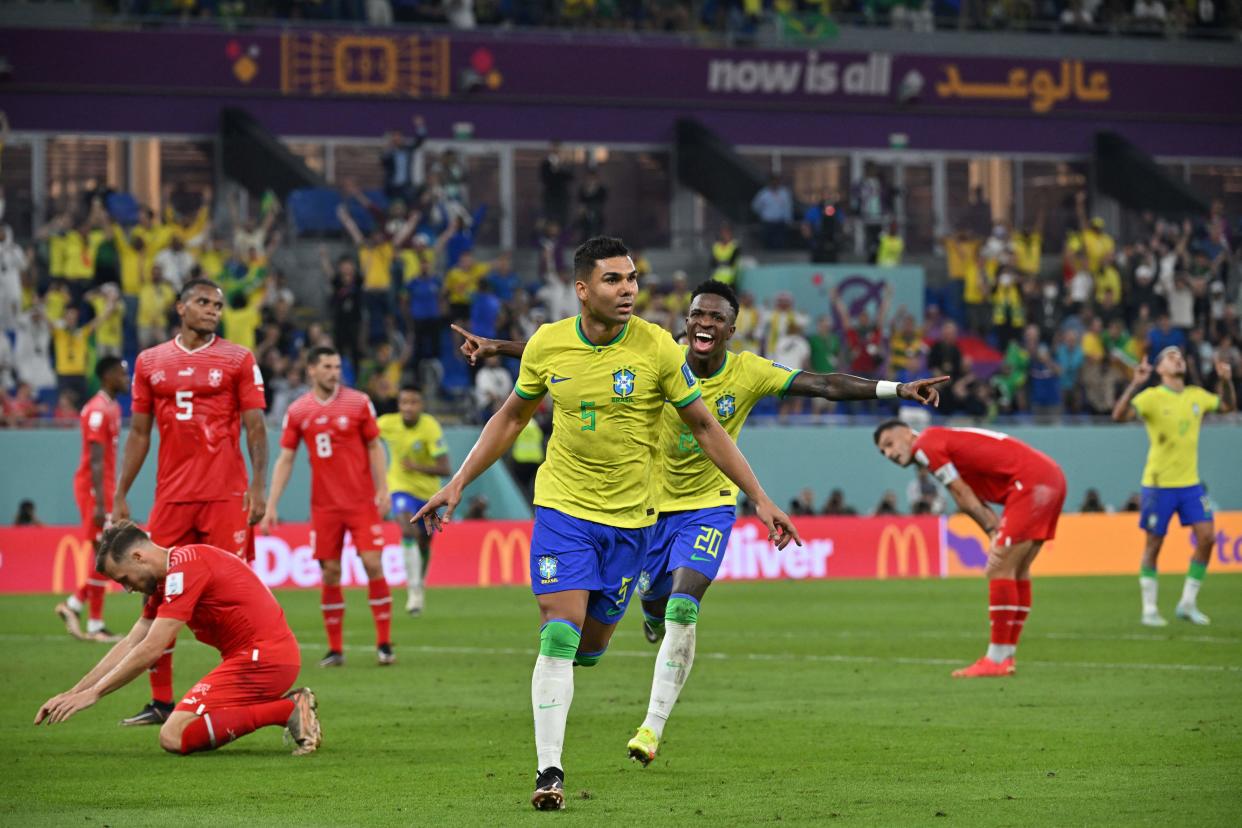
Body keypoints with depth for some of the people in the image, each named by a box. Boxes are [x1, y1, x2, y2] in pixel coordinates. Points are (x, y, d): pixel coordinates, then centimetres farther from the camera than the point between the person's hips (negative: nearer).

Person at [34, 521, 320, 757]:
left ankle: (286, 711, -15)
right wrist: (71, 693, 15)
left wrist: (93, 693, -10)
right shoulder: (166, 580, 17)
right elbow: (128, 646, 19)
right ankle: (288, 708, 6)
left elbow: (150, 651, -17)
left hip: (261, 658, -10)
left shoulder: (185, 567, -14)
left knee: (174, 736, -14)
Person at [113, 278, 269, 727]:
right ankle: (160, 701, 10)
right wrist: (120, 495, 9)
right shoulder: (150, 363, 12)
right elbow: (139, 433, 15)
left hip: (226, 496, -3)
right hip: (171, 498, 3)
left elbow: (255, 427, 0)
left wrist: (258, 486, -12)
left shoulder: (238, 360, 3)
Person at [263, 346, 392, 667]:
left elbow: (375, 447, 5)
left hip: (362, 502, -1)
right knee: (330, 573, 1)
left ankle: (384, 643, -2)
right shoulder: (297, 412, 3)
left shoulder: (358, 403, 0)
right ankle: (335, 649, 9)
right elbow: (285, 460, 6)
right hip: (324, 505, 1)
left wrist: (382, 489, -5)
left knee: (373, 564, -8)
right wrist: (271, 505, 0)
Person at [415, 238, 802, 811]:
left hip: (629, 514, 1)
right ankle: (548, 772, -12)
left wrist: (760, 499, -2)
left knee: (591, 645, 7)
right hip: (562, 506, -1)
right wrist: (457, 484, 10)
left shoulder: (656, 347, -10)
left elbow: (704, 427, 0)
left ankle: (553, 681, 44)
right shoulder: (546, 345, -5)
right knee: (559, 635, -14)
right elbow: (511, 418, 12)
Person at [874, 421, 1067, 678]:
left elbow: (965, 500, -5)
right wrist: (997, 534, -2)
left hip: (1030, 482, -10)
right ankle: (1006, 656, 17)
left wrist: (994, 532, 4)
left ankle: (997, 660, -7)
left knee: (1000, 569, -8)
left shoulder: (926, 444, -3)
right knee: (1017, 572, 14)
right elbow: (973, 501, 14)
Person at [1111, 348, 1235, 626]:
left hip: (1190, 482, 5)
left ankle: (1188, 603, 9)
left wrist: (1226, 380, 7)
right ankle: (1149, 610, 11)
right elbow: (1119, 415, -23)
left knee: (1207, 538, -4)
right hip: (1159, 483, -5)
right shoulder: (1152, 397, -10)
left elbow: (1228, 405, 25)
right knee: (1154, 545, 1)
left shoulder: (1197, 396, 7)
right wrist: (1135, 384, -34)